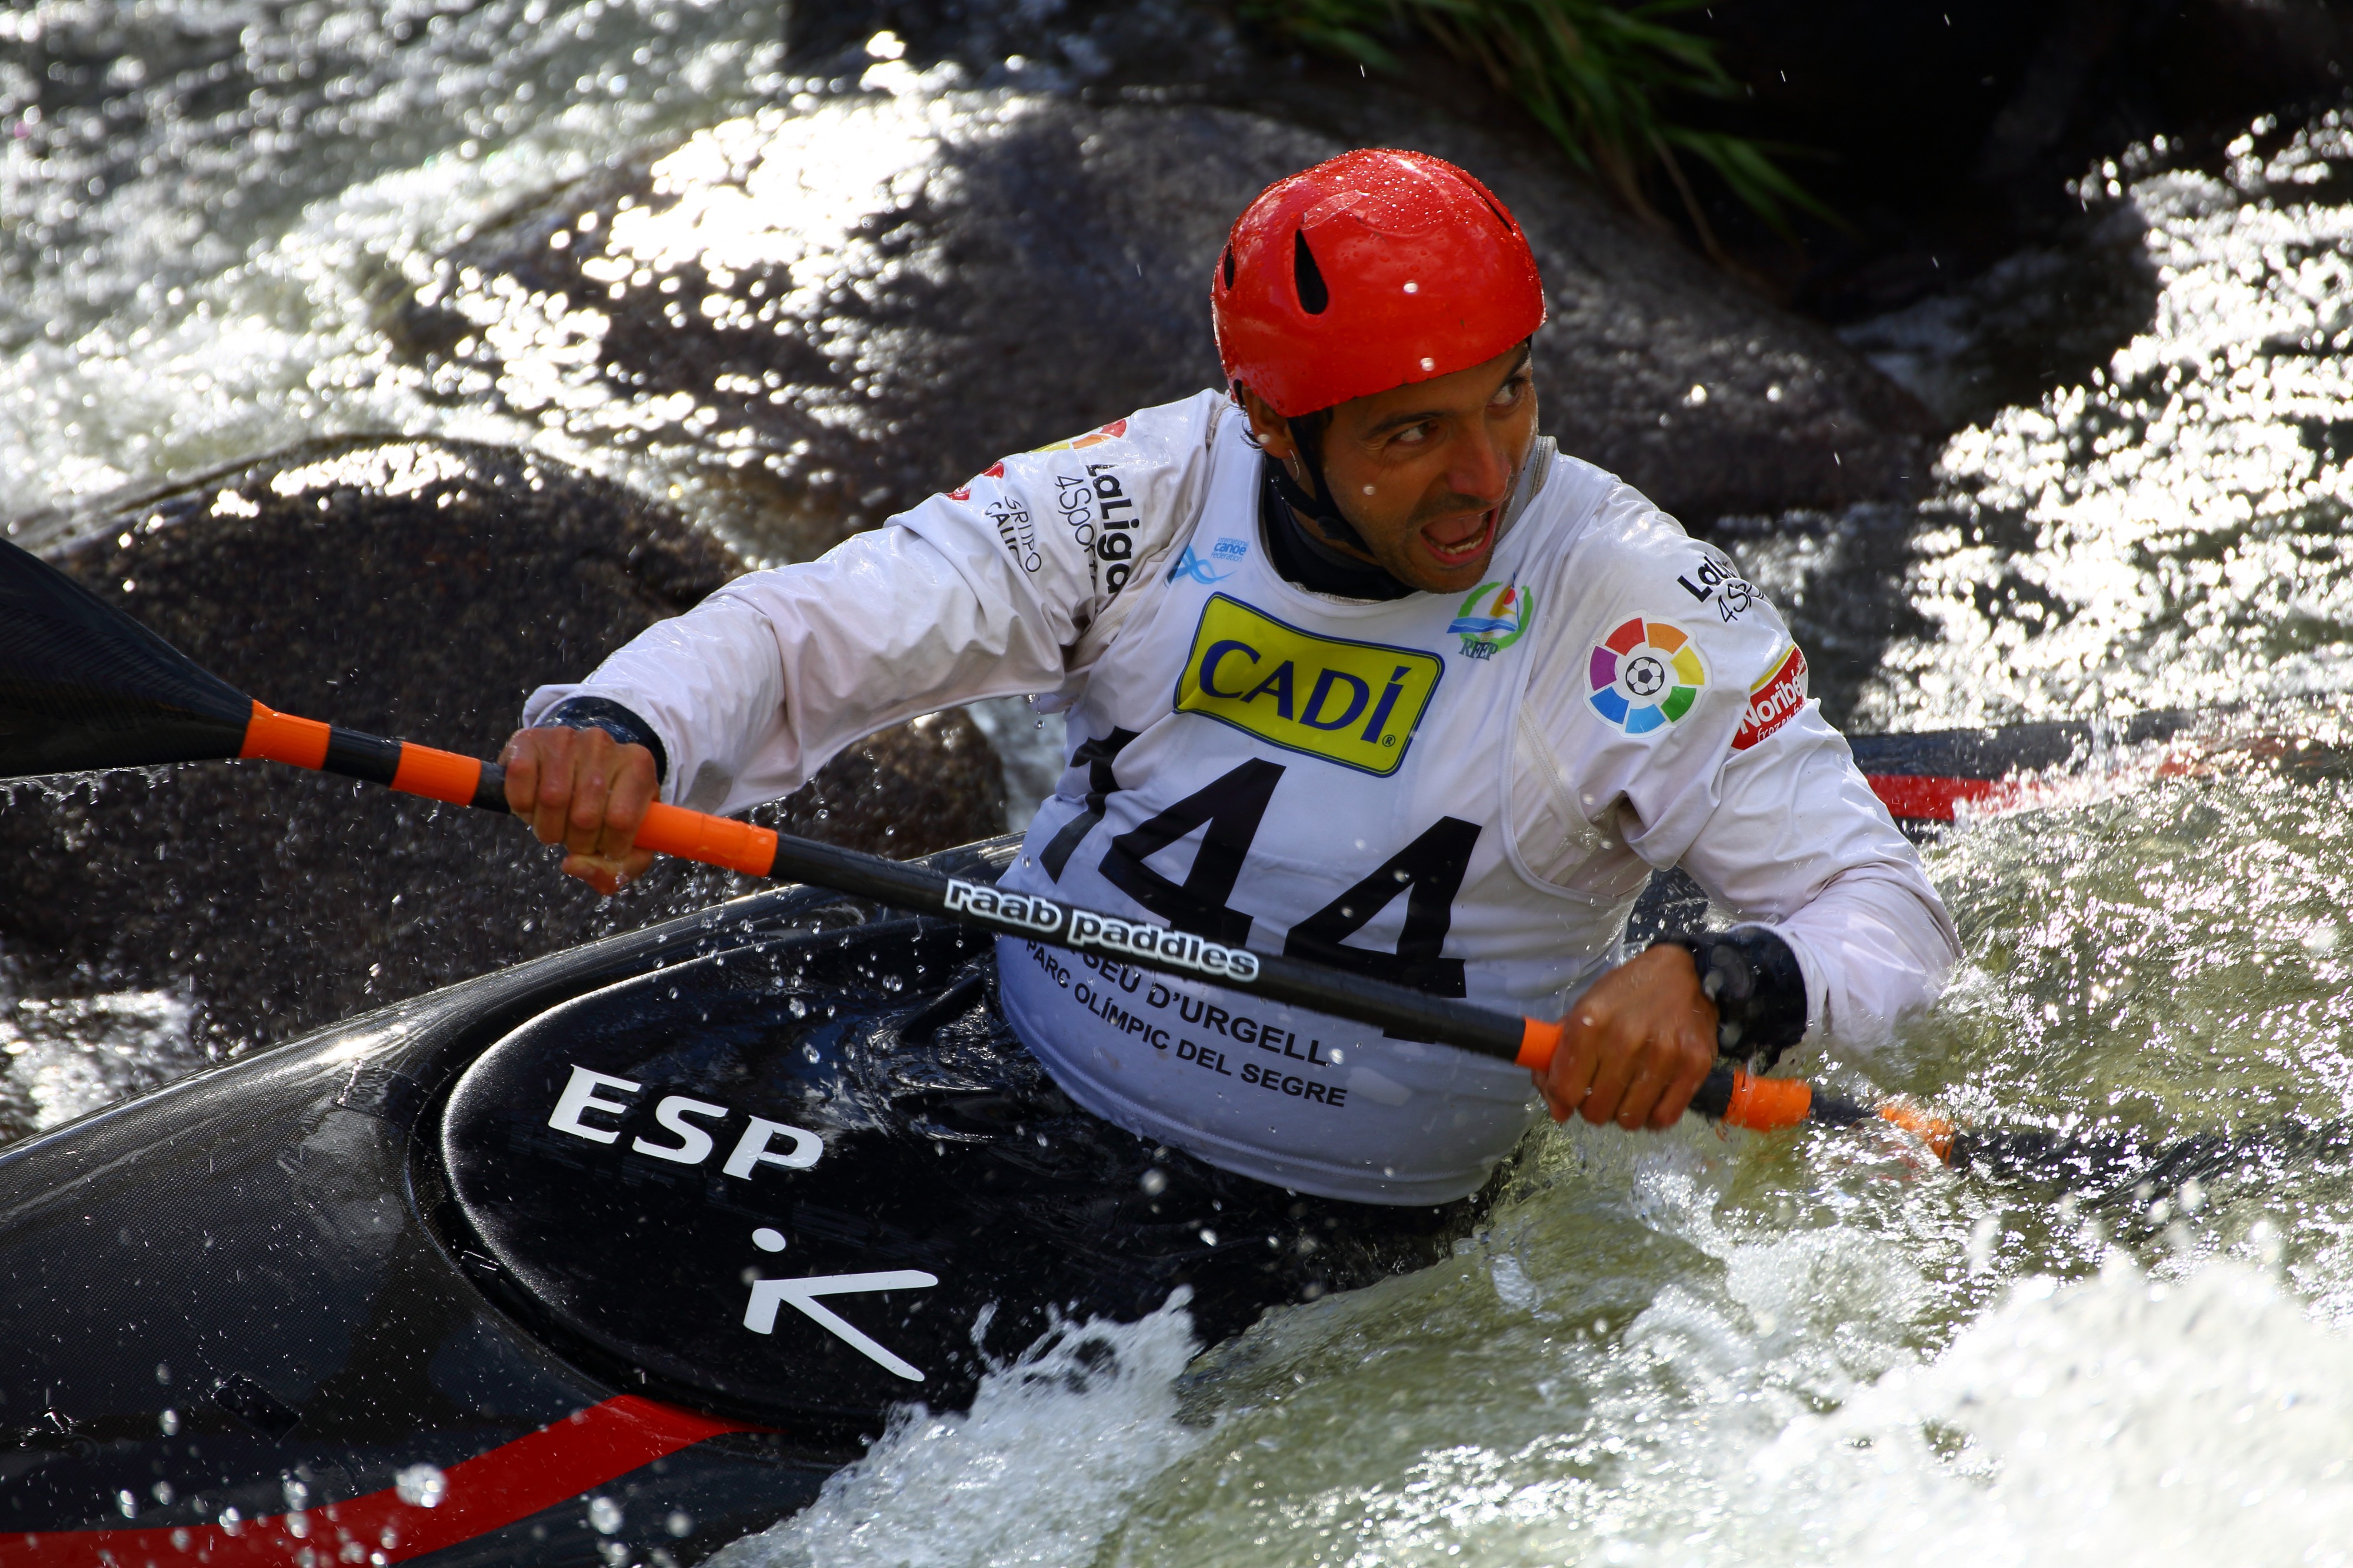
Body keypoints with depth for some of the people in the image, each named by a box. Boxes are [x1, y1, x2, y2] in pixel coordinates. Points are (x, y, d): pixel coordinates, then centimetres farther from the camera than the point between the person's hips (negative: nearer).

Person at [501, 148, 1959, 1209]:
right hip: (1013, 1053, 3)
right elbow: (808, 628, -11)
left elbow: (1886, 909, -16)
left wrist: (1721, 986, -39)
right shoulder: (1153, 496, -10)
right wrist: (624, 728, -33)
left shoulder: (1645, 614, -16)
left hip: (1337, 1220, -2)